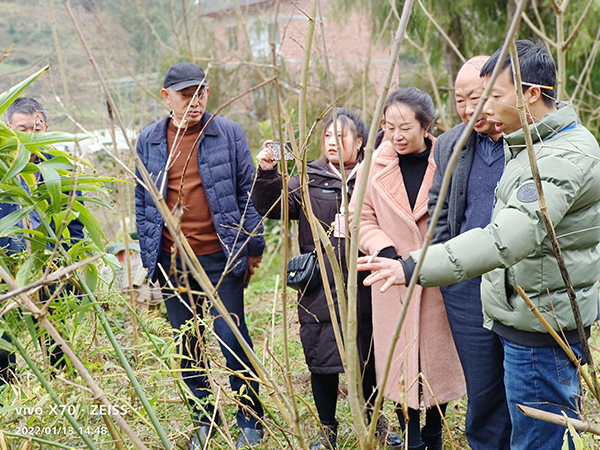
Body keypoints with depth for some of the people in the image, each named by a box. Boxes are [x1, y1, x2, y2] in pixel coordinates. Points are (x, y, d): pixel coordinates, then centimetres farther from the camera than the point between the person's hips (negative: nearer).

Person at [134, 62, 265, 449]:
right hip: (172, 261, 3)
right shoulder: (150, 140, 7)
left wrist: (253, 248, -2)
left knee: (232, 338, 0)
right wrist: (149, 256, 8)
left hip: (220, 257, -3)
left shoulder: (229, 133, -1)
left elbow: (248, 193, 0)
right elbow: (142, 202, 11)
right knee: (188, 345, 12)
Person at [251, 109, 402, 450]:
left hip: (364, 285, -1)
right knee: (321, 358, 9)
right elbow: (273, 206, -2)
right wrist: (267, 174, -16)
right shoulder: (310, 179, 6)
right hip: (321, 288, 1)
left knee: (370, 355, 14)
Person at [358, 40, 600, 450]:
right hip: (527, 318, 10)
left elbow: (510, 236, -37)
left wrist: (415, 268, -41)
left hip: (541, 327, -10)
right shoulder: (535, 143, 11)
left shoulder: (564, 158, -24)